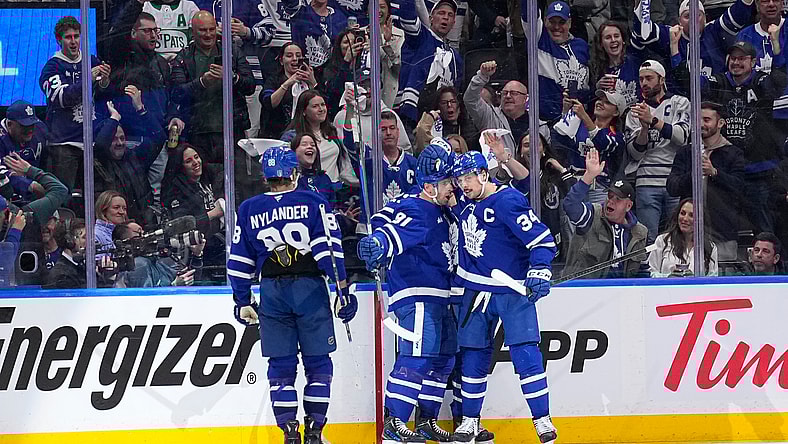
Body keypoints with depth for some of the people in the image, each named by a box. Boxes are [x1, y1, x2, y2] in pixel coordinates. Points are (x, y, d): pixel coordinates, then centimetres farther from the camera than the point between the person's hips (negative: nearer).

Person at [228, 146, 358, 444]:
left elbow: (239, 262, 10)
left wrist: (243, 302, 18)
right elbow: (330, 250, -8)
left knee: (281, 366, 6)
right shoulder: (313, 203, -1)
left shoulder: (249, 210, 8)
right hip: (310, 289, -2)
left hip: (271, 293, 2)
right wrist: (342, 290, -5)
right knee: (318, 363, 6)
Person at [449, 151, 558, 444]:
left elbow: (541, 239, -21)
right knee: (473, 355, 9)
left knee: (525, 354, -12)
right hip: (476, 287, 7)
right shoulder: (463, 202, 4)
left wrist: (539, 271, -33)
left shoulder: (508, 202, -18)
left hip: (513, 291, -7)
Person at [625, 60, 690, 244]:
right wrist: (644, 127, -12)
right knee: (649, 239, -5)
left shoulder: (679, 103, 9)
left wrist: (653, 121, -18)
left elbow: (683, 136, -9)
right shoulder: (636, 112, 16)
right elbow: (635, 152, 5)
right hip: (648, 182, 2)